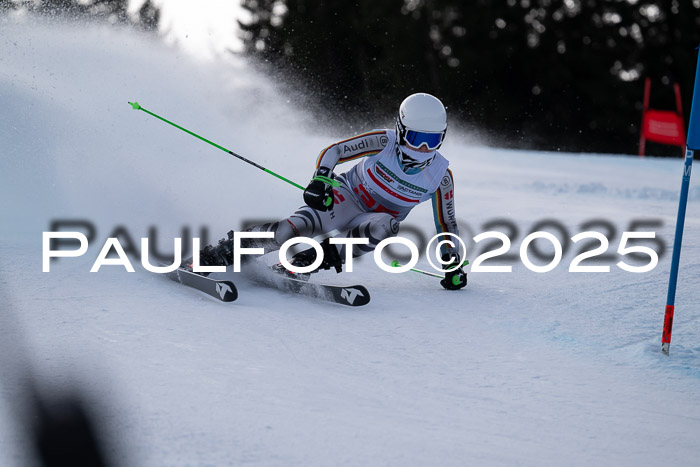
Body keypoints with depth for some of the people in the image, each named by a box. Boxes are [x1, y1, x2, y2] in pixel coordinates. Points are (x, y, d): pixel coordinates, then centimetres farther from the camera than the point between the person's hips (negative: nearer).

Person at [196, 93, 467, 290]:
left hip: (368, 223, 2)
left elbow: (446, 225, 3)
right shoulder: (385, 142, -15)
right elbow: (333, 151, -15)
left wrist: (453, 264, -2)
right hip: (346, 196, -2)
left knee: (385, 226, -37)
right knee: (297, 226, -34)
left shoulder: (441, 177, -9)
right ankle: (222, 253, -29)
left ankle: (301, 263, -35)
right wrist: (320, 180, -33)